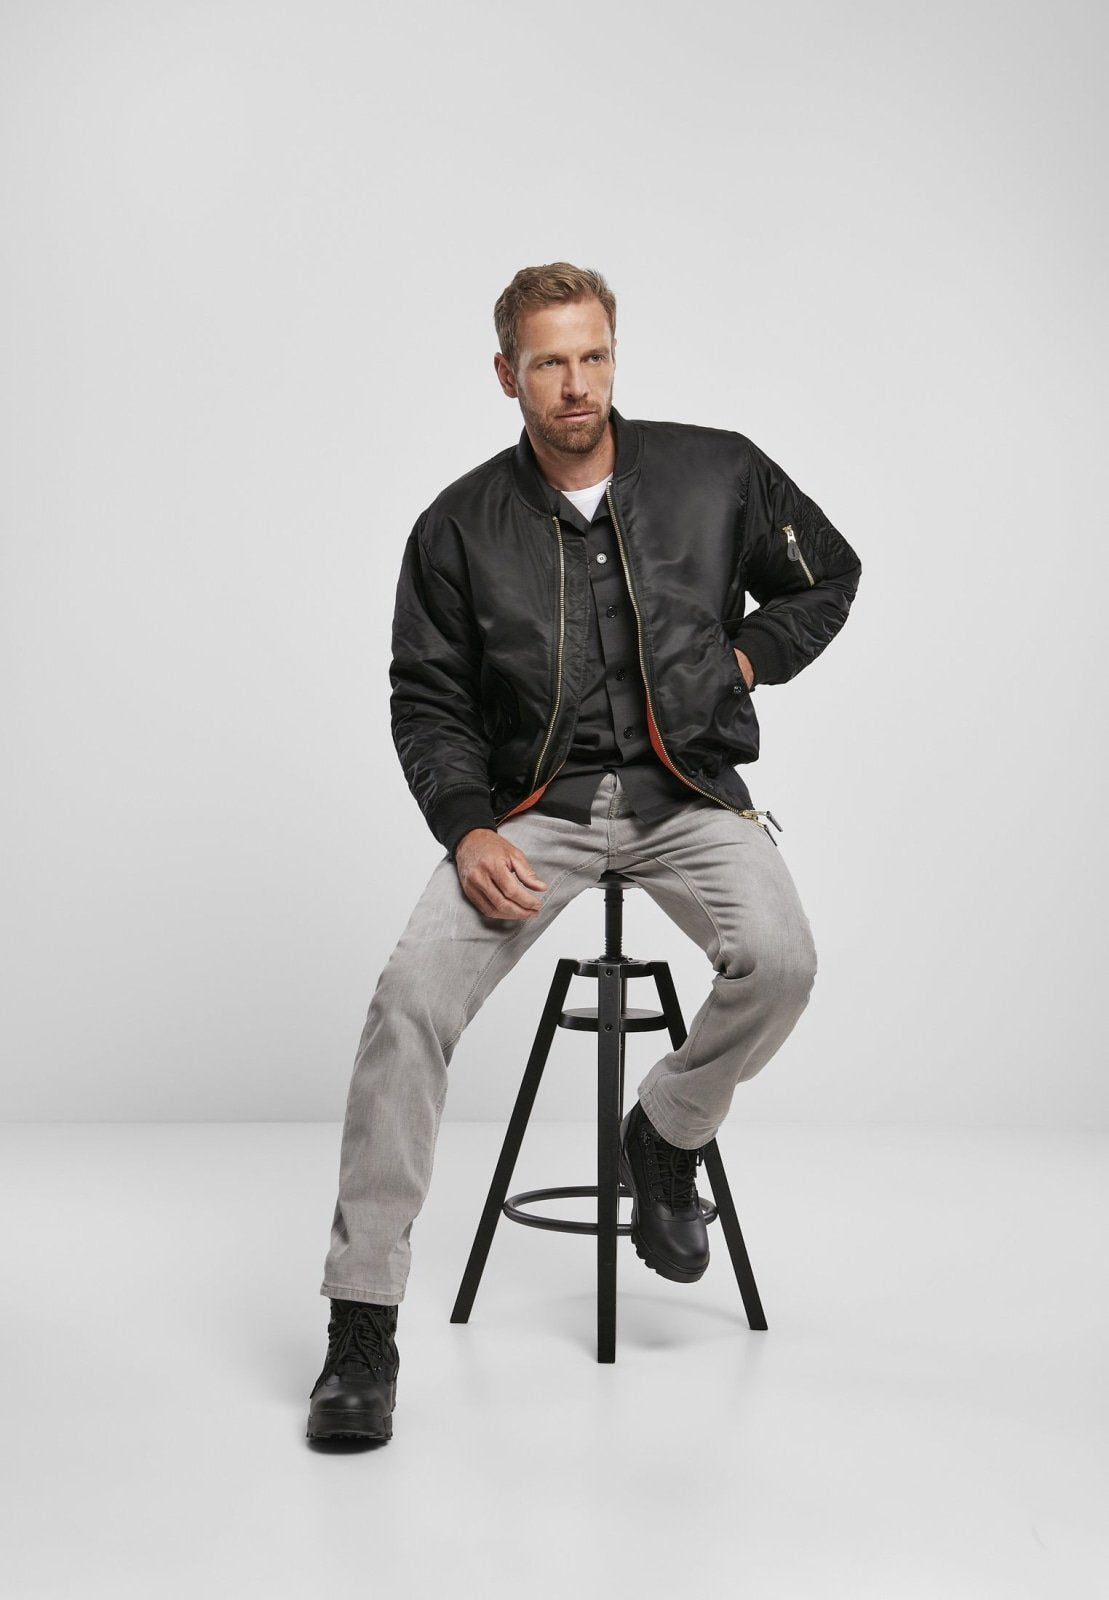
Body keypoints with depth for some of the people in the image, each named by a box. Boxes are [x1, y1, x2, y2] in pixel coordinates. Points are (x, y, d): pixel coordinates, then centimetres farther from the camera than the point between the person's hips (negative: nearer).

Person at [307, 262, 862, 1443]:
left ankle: (667, 1136, 4)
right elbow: (428, 703, 3)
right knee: (412, 994, -23)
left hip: (685, 791, 1)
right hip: (534, 804, 0)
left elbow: (828, 578, 17)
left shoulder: (718, 473, 1)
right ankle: (362, 1324, -13)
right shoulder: (460, 527, 0)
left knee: (776, 959, -30)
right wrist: (467, 829, -13)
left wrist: (746, 657, 1)